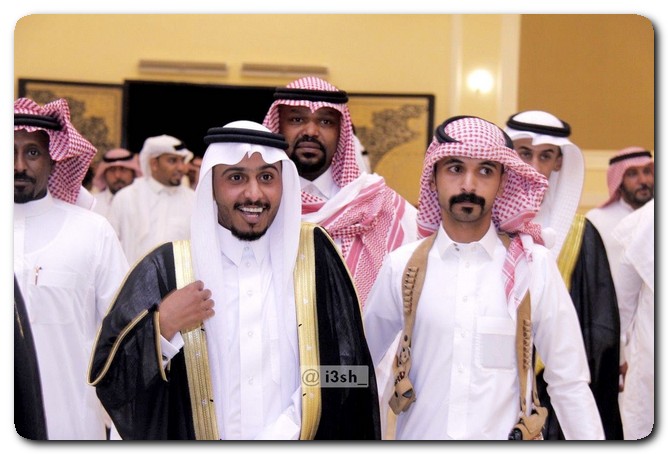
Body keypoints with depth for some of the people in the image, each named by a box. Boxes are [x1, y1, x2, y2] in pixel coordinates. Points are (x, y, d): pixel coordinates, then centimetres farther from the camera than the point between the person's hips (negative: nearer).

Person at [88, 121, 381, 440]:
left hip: (300, 438, 1)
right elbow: (109, 377, -10)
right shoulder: (166, 270, -11)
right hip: (194, 435, 0)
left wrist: (288, 430, -18)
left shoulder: (314, 255, -9)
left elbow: (346, 369, -7)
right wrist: (161, 327, -25)